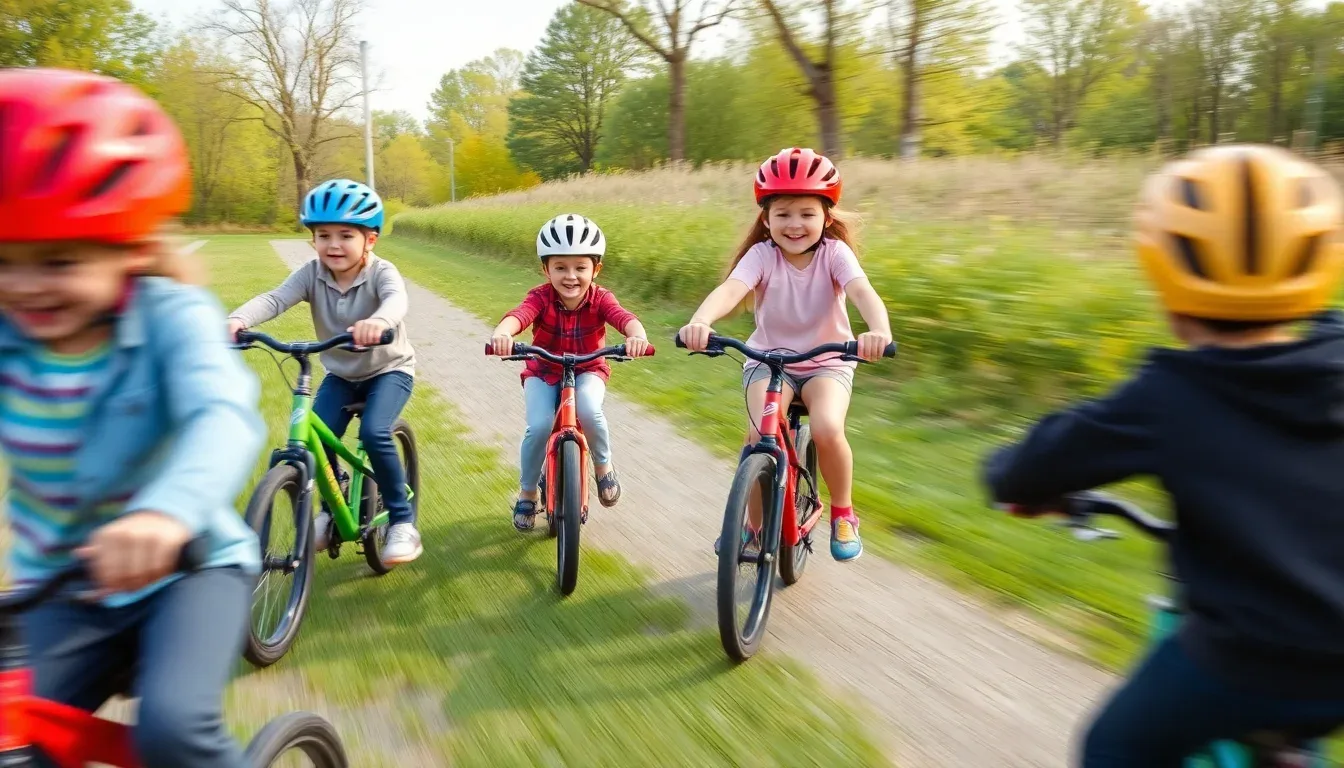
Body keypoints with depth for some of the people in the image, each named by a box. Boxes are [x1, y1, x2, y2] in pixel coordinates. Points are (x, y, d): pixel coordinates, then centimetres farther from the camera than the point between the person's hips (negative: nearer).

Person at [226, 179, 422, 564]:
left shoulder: (381, 272, -22)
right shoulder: (312, 274, -12)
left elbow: (397, 298, -44)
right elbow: (273, 299, -28)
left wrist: (379, 321, -69)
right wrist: (237, 320, -50)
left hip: (390, 369, -4)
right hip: (341, 374, 4)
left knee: (374, 433, -27)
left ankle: (402, 519, -9)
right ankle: (333, 508, 15)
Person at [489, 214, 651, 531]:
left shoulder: (600, 298, -18)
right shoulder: (541, 297, -21)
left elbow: (625, 317, -38)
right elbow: (519, 314, -42)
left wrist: (637, 335, -63)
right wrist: (502, 333, -66)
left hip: (587, 371, 0)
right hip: (543, 372, 0)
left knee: (589, 411, -32)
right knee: (539, 426, -23)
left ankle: (603, 464, 1)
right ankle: (527, 492, 4)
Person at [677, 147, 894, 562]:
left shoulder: (834, 253, -12)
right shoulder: (762, 255, -12)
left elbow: (863, 292, -32)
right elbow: (730, 289, -31)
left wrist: (880, 330, -55)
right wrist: (699, 321, -54)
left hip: (828, 362, 0)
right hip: (769, 360, 1)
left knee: (827, 430, -28)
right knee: (759, 437, -24)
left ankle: (843, 513, 1)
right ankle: (756, 525, 1)